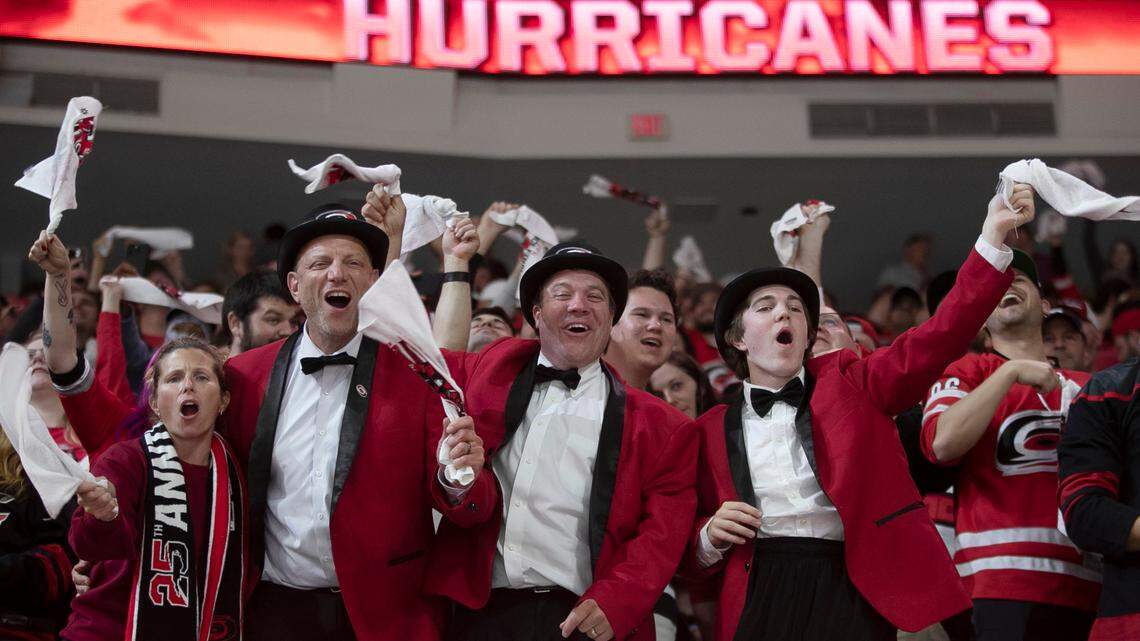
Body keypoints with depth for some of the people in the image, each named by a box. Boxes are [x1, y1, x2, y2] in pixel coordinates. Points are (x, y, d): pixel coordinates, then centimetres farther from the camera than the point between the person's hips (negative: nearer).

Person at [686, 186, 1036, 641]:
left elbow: (940, 335, 0)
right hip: (758, 600, 1)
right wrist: (711, 536, -5)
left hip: (849, 595, -1)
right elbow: (692, 553, 19)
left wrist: (994, 233, -10)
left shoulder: (848, 382, 13)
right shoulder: (713, 431, 15)